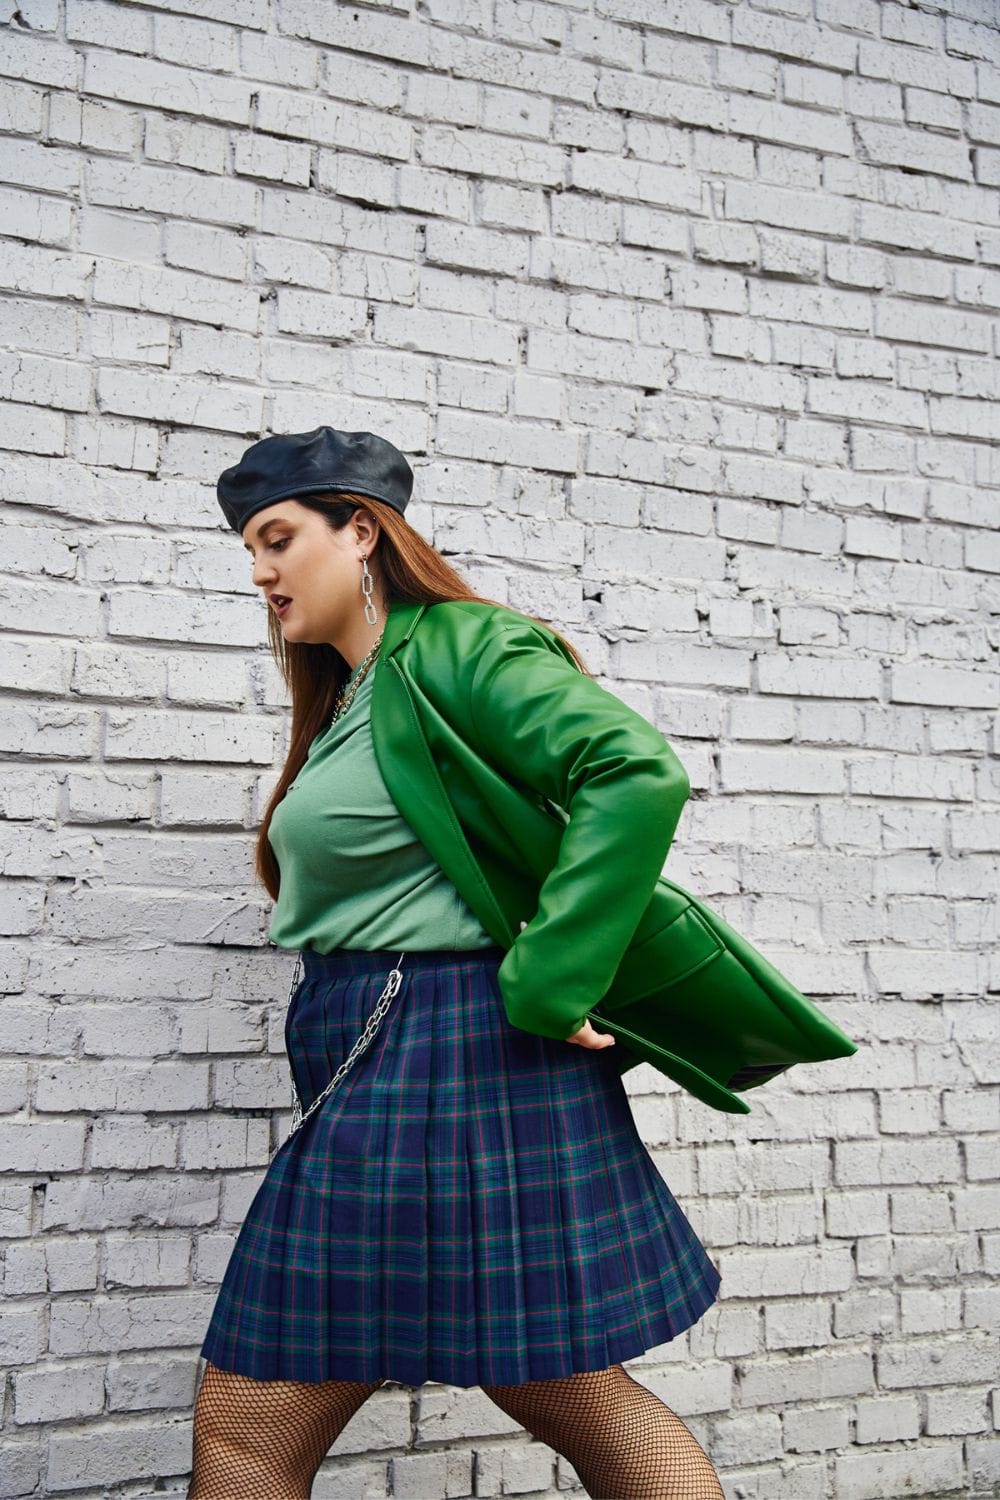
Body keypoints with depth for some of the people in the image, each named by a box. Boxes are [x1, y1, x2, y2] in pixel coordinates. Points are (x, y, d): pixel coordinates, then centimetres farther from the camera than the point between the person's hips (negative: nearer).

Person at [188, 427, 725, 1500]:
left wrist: (541, 986, -23)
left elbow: (638, 774, -23)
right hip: (372, 1076, 10)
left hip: (450, 1063, -10)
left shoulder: (457, 648, -9)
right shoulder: (352, 701, 20)